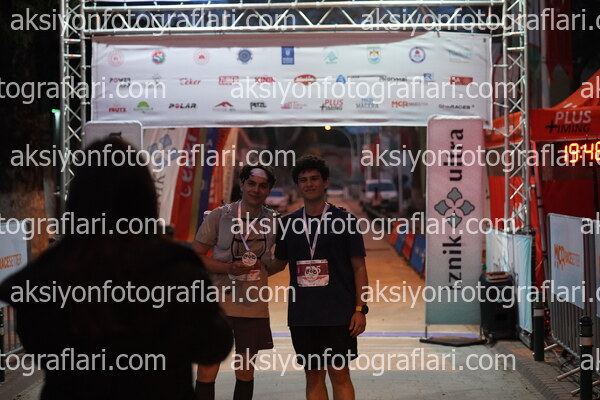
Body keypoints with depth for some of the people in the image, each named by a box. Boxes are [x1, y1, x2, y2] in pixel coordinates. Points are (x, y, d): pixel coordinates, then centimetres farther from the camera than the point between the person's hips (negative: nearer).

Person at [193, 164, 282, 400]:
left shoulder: (274, 221, 4)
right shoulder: (220, 216, -3)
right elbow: (196, 256, -2)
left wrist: (266, 267, -4)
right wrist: (228, 268, -18)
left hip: (254, 305, 2)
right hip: (217, 301, -2)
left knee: (245, 372, 10)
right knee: (207, 370, -3)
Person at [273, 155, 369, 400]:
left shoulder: (344, 220, -1)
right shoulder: (289, 223, 9)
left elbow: (359, 267, -1)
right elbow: (277, 263, 17)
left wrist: (360, 309, -7)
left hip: (338, 314, -3)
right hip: (302, 314, 4)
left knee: (339, 375, -2)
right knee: (313, 376, 9)